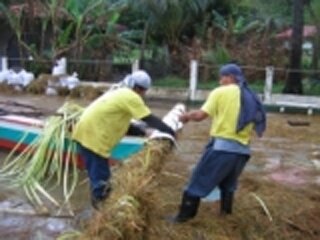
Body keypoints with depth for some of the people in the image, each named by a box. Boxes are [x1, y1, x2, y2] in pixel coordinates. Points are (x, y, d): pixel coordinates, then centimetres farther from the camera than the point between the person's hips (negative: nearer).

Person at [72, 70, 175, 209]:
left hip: (86, 133, 10)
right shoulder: (130, 96, -9)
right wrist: (169, 131, 1)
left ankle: (101, 203, 27)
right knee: (100, 178, -3)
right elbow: (149, 119, -8)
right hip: (93, 136, -10)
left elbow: (123, 125, 23)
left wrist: (143, 132, 17)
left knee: (98, 175, 18)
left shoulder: (120, 94, 22)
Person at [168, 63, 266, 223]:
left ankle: (184, 216, 7)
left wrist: (187, 116, 10)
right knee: (229, 183, 26)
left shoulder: (221, 92, -2)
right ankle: (226, 212, 32)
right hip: (242, 149, 6)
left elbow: (201, 115, -8)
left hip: (222, 145, -6)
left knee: (199, 181, 3)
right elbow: (254, 123, 15)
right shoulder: (250, 97, 15)